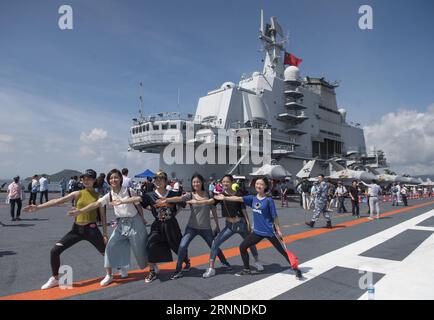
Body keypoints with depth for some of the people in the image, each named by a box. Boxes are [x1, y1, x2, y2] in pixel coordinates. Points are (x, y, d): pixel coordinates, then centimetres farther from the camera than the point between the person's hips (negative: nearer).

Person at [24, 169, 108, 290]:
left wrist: (105, 234, -2)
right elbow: (57, 201, -6)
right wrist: (38, 207, -16)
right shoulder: (77, 194, 1)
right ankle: (55, 278, 19)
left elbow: (103, 216, 0)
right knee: (54, 251, -4)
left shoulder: (98, 196, -2)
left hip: (91, 229, -2)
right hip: (76, 229, 2)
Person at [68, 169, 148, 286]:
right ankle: (109, 275, 11)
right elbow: (96, 204, -16)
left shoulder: (130, 191, -12)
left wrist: (142, 220, 8)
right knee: (111, 247, -4)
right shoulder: (109, 196, -5)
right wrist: (80, 211, -29)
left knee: (140, 248, 6)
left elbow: (138, 205, 0)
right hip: (121, 224, 3)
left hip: (134, 222, -3)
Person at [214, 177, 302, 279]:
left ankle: (296, 270, 20)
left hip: (270, 231, -5)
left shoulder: (269, 200, -13)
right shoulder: (252, 198, 1)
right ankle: (247, 269, 24)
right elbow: (238, 198, -8)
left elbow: (274, 216, -9)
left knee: (282, 251, 2)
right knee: (242, 247, 7)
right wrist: (224, 198, -16)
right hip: (257, 231, 5)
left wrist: (278, 230, -7)